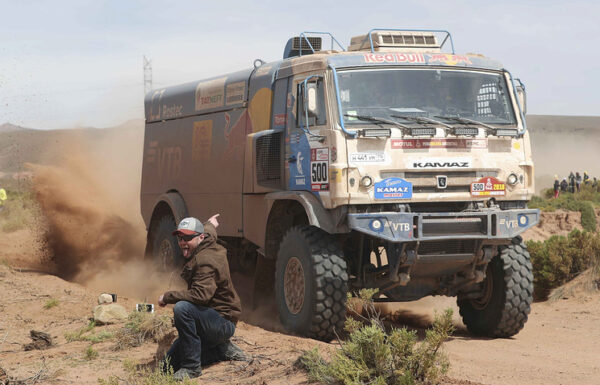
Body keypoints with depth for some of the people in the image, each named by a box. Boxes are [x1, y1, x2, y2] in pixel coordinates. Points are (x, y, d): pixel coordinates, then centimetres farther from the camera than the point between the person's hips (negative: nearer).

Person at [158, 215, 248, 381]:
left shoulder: (205, 261, -23)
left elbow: (201, 294, -37)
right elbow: (208, 233, 32)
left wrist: (168, 297, -27)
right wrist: (209, 225, 55)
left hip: (223, 322, -10)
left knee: (182, 308, -37)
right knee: (170, 364, 6)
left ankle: (191, 367, -27)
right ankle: (223, 349, 17)